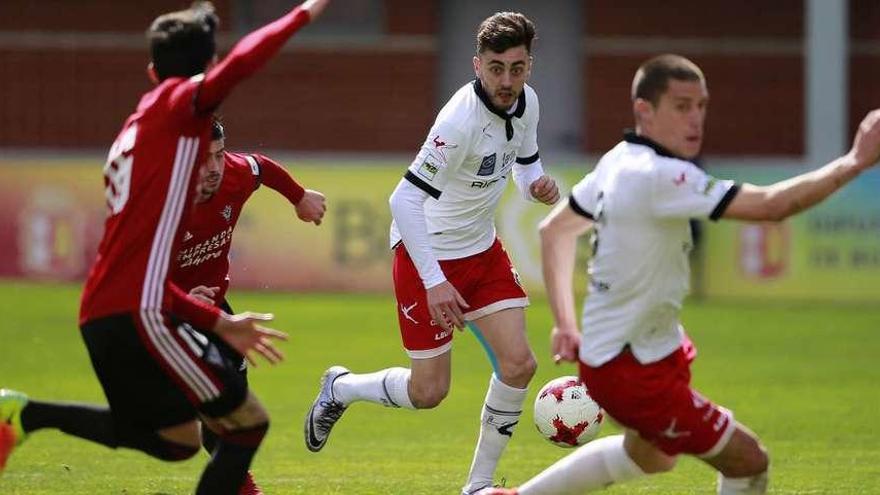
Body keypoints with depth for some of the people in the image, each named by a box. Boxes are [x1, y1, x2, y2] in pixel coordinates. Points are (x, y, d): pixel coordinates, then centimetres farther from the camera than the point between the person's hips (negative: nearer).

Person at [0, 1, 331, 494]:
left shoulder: (135, 129, 24)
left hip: (100, 316, 9)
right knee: (248, 422, -3)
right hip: (138, 317, -9)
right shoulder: (180, 103, -1)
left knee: (177, 439, 23)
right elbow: (239, 64, -25)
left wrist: (219, 323, 30)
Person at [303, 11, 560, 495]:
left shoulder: (525, 103, -5)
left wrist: (538, 185, -11)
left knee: (518, 364, -6)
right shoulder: (461, 120, -30)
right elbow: (404, 200, -32)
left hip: (483, 248, 7)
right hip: (429, 254, -7)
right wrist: (434, 282, -36)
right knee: (429, 391, -1)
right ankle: (338, 389, 29)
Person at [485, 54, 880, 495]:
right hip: (631, 370, -10)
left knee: (649, 455, 35)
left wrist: (566, 323, 16)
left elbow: (554, 230, 15)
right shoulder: (659, 177, -28)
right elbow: (770, 205, -34)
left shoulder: (620, 163, 2)